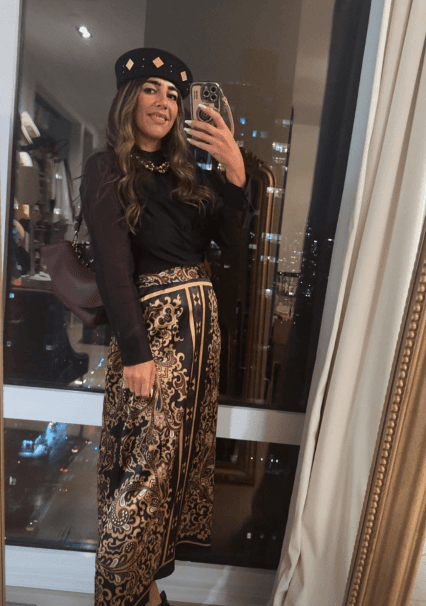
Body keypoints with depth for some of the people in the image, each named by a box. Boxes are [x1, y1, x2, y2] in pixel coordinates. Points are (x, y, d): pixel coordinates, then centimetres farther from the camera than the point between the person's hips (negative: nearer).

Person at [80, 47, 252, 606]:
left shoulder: (187, 171, 16)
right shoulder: (107, 170, -2)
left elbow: (229, 238, 4)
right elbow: (112, 265, -12)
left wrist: (236, 170, -9)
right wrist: (135, 352, -17)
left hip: (202, 320, 7)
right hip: (152, 326, -6)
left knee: (184, 452, 15)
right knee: (145, 467, 3)